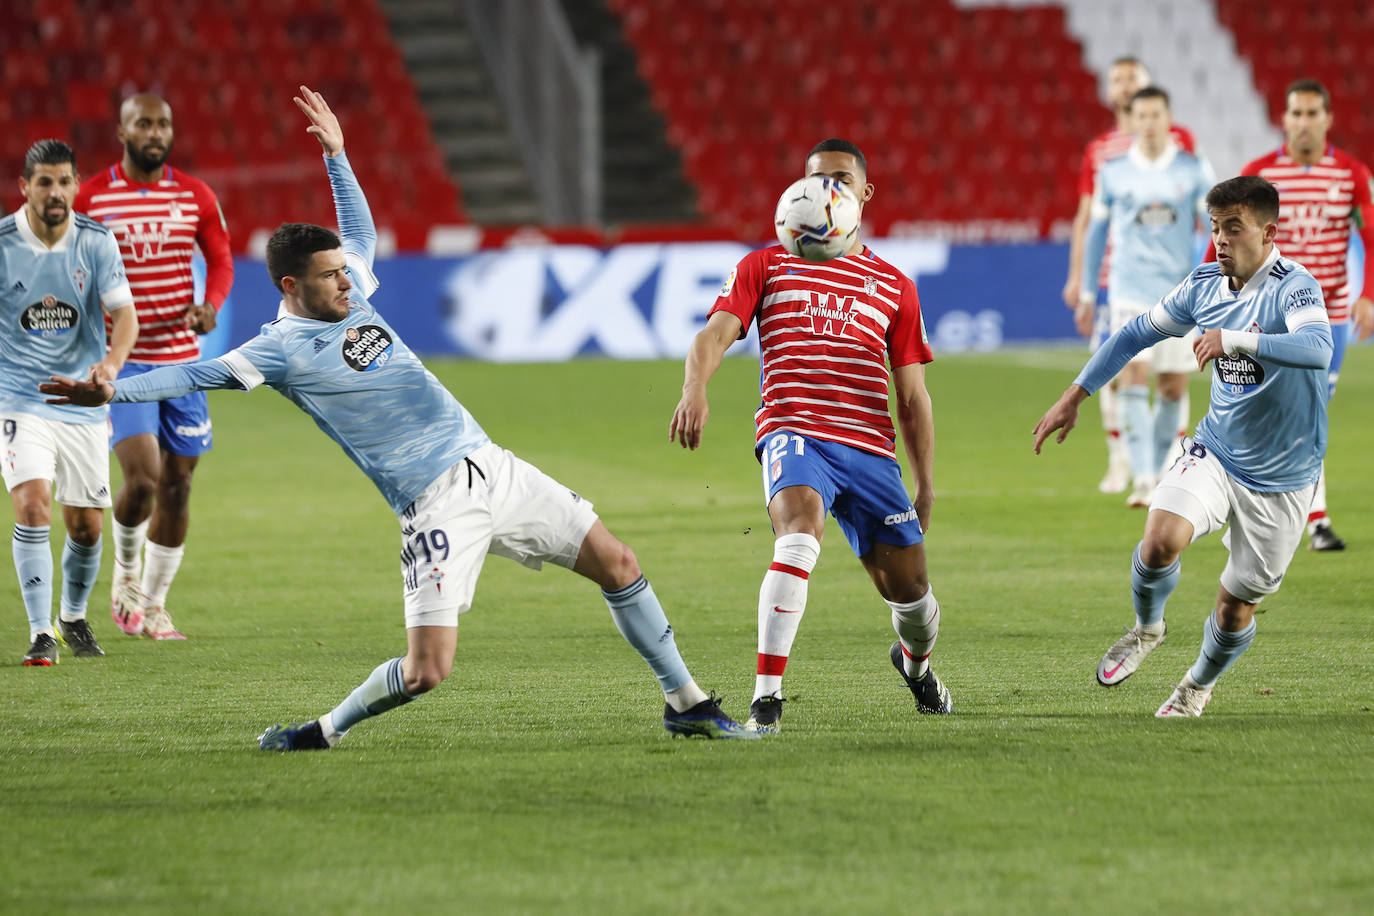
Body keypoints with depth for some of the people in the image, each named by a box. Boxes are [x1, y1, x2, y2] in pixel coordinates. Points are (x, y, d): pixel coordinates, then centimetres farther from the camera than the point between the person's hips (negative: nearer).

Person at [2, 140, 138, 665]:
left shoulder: (96, 242, -4)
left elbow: (124, 312, -8)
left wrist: (111, 362, -27)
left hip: (81, 400, 3)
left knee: (86, 525, 6)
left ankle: (74, 618, 33)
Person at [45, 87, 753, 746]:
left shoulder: (351, 299, 13)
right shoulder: (283, 347, -7)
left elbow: (361, 232, 32)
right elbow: (206, 373, -18)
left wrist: (336, 154, 26)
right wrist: (111, 391, -30)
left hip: (491, 467, 8)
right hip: (436, 501, -8)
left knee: (617, 566, 7)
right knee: (426, 669, -17)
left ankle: (687, 705, 20)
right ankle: (326, 732, 8)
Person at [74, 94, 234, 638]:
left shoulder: (196, 196, 3)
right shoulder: (91, 197, -5)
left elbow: (221, 261, 11)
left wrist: (211, 305, -10)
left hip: (181, 358, 4)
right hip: (121, 362, -4)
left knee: (177, 484, 6)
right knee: (142, 477, -18)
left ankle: (153, 606, 20)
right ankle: (126, 568, 12)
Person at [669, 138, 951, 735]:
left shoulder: (894, 287, 17)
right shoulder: (766, 266, 12)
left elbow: (913, 396, 18)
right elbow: (716, 333, -3)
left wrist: (926, 489, 13)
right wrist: (695, 389, -25)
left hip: (871, 449, 3)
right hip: (794, 432, -3)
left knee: (908, 587, 5)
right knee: (800, 534, -33)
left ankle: (915, 661, 43)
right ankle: (766, 696, -33)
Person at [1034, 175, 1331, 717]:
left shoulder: (1292, 287, -20)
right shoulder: (1205, 285, -1)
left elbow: (1317, 347, -41)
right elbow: (1137, 334, 13)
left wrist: (1235, 340, -50)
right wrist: (1075, 396, 10)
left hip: (1282, 479, -4)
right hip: (1215, 454, 4)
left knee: (1237, 605, 4)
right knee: (1160, 542, -24)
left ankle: (1200, 685, 37)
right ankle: (1147, 628, 9)